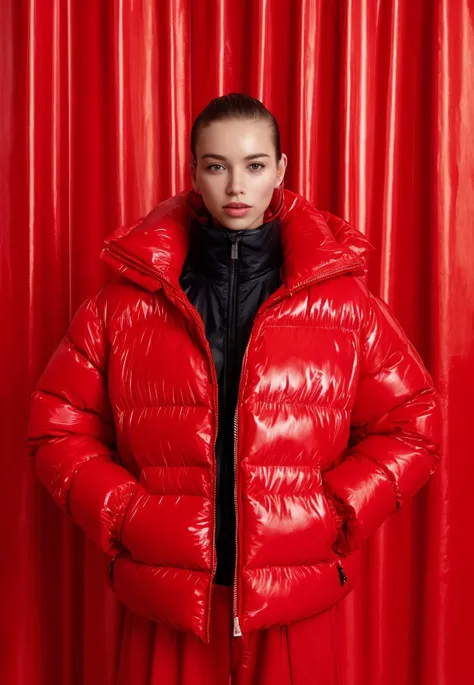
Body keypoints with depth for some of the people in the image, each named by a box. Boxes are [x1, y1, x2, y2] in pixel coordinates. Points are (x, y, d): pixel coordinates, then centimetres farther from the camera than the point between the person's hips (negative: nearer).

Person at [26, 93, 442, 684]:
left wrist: (333, 518, -8)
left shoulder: (343, 299, -2)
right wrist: (125, 522, -9)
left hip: (297, 609, 0)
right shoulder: (126, 298, -1)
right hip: (165, 606, 0)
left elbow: (410, 425, 2)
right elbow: (59, 428, 2)